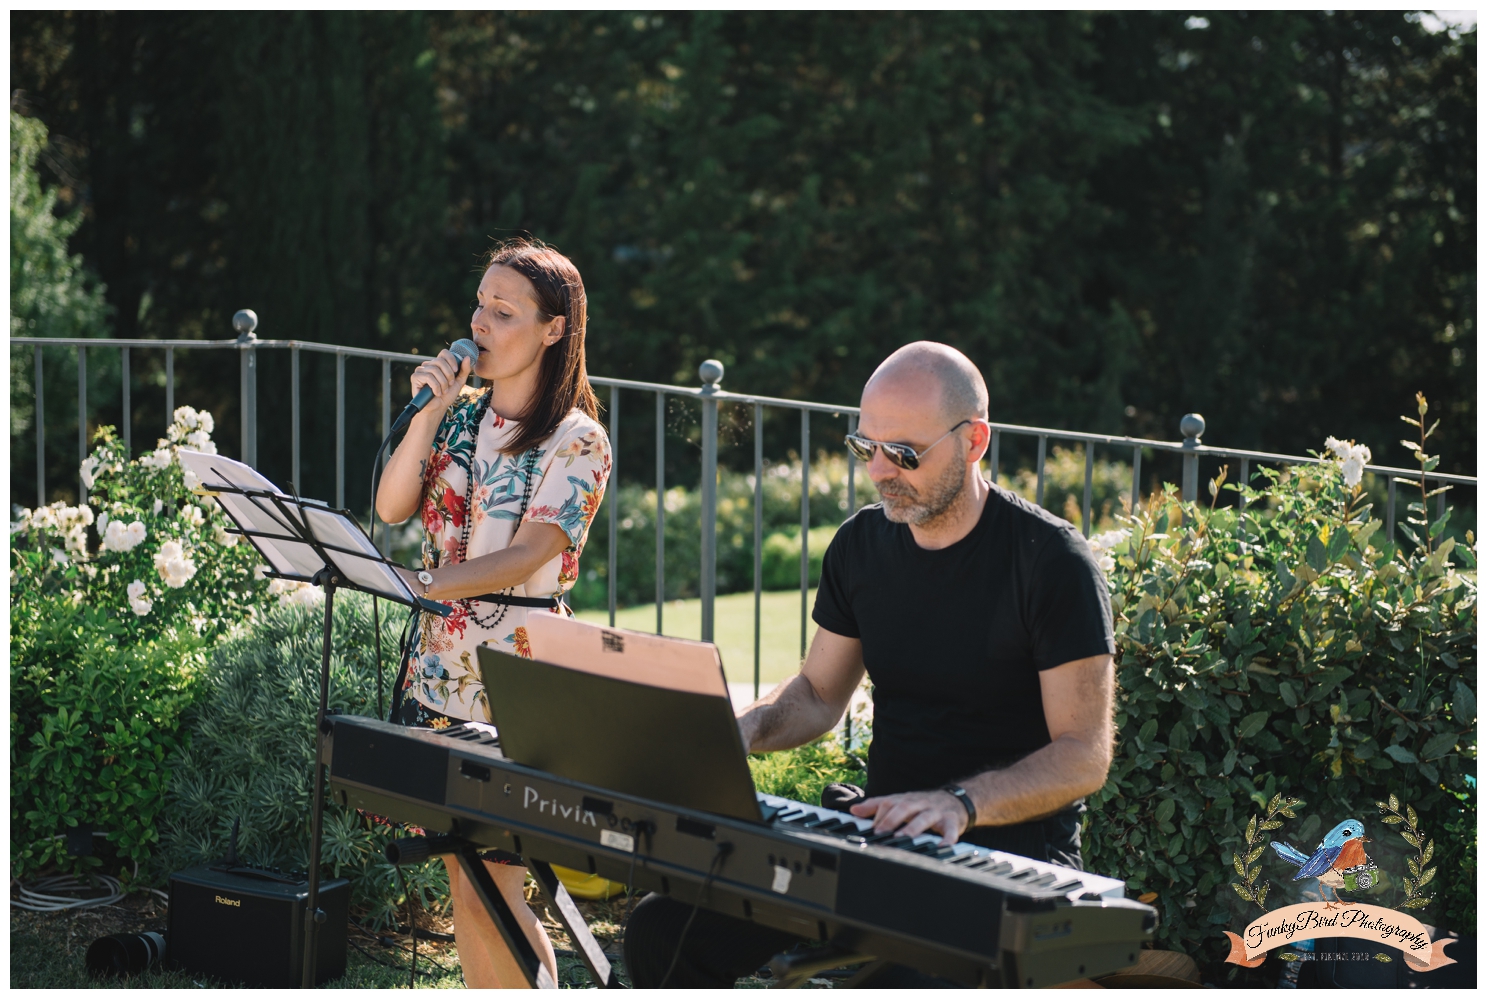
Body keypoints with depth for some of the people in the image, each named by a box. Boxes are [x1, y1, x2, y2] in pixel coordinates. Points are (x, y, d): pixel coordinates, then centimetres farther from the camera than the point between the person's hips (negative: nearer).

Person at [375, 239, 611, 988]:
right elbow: (391, 509, 0)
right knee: (460, 876, 10)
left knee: (490, 890, -7)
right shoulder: (461, 413, 10)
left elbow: (525, 558, -19)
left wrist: (418, 584, -29)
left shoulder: (576, 443, -8)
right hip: (437, 668, 6)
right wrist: (426, 414, -10)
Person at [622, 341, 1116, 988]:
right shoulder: (862, 544, 7)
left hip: (1009, 846, -6)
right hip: (879, 830, 6)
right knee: (663, 930, -13)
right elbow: (818, 694, 19)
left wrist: (960, 803, -30)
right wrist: (747, 728, -4)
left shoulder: (1051, 560, -11)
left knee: (907, 977, -38)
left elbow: (1085, 755, -15)